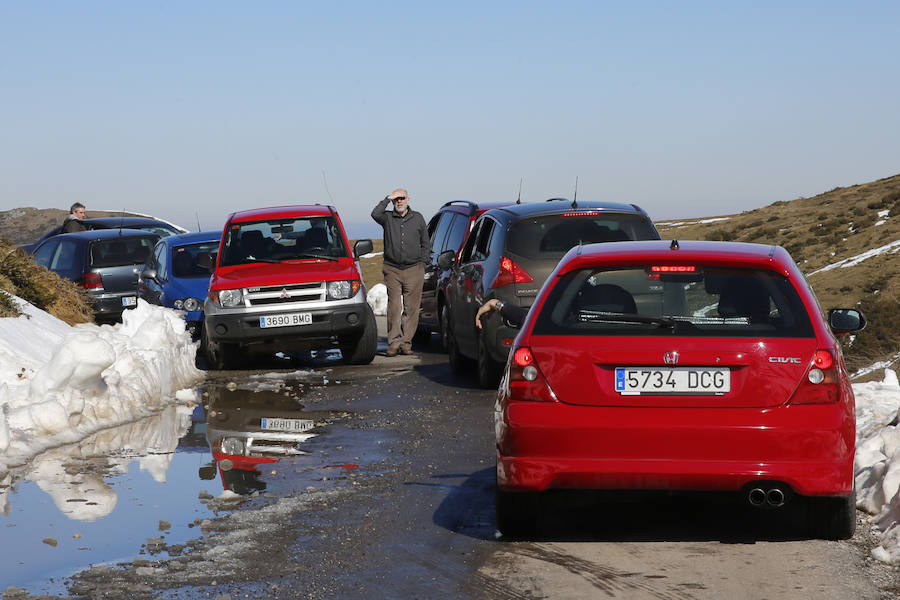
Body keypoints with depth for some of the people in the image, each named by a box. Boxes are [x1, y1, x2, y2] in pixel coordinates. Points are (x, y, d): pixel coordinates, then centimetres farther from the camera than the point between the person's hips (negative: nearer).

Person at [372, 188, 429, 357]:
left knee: (411, 309, -1)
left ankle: (406, 343, 3)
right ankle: (394, 343, -4)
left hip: (414, 269, 1)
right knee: (394, 308, -5)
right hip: (392, 270, -1)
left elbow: (425, 243, 16)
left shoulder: (417, 218, 11)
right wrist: (387, 199, -12)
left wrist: (422, 264, 8)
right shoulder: (388, 218, 6)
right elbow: (375, 214, -18)